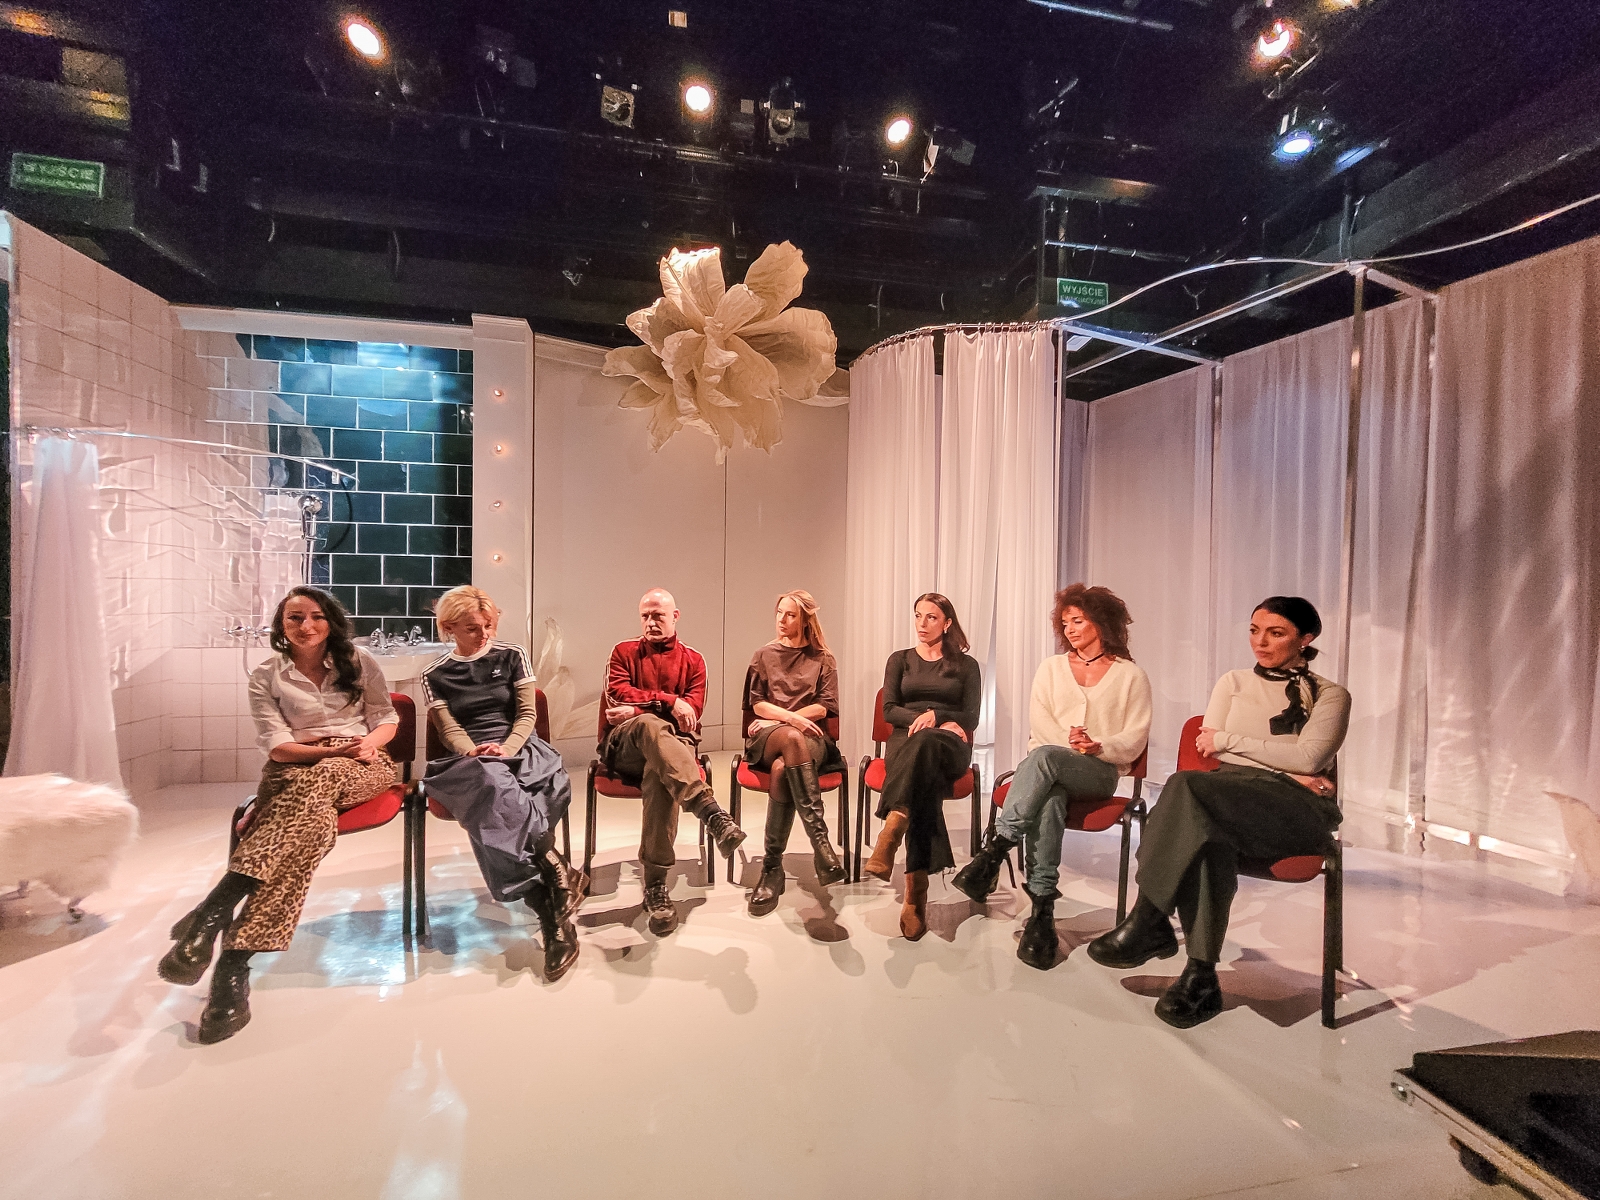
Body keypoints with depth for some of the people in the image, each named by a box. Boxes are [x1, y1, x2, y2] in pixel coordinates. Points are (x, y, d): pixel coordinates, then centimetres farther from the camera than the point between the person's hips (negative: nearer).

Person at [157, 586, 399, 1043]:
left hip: (361, 765, 0)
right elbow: (277, 746, 0)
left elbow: (387, 717, 11)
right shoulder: (266, 676, 9)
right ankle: (235, 963, -43)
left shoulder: (360, 663, 10)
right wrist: (330, 748, -17)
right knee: (314, 812, -39)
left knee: (317, 781, -39)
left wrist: (368, 742, -11)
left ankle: (213, 910, -42)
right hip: (293, 771, 0)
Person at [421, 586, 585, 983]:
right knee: (492, 785, -39)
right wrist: (474, 752, -16)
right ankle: (554, 867, -41)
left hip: (519, 748, 0)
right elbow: (450, 730, 5)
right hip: (468, 760, 0)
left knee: (493, 809, -35)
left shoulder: (512, 656, 11)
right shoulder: (435, 675, 13)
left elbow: (527, 713, 7)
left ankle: (553, 920, -36)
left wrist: (506, 749, -11)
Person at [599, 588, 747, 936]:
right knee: (650, 725, -38)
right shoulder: (624, 652, 16)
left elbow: (691, 711, 0)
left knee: (661, 772, -38)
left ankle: (656, 885, -37)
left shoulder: (692, 660, 15)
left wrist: (639, 709, -9)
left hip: (673, 744, 1)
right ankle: (709, 810, -56)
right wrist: (667, 701, -13)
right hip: (624, 747, 0)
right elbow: (617, 694, -3)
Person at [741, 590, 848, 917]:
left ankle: (772, 867, -34)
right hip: (767, 736, 0)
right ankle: (821, 842, -46)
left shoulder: (822, 660, 15)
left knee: (782, 768, -38)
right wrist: (791, 718, -11)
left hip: (811, 738, 0)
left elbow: (825, 708, 4)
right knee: (793, 739, -40)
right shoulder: (764, 655, 18)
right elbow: (757, 704, 8)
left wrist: (777, 716, -5)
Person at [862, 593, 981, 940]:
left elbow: (971, 718, 6)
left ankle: (888, 840, -54)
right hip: (905, 744, 1)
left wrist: (934, 717, -14)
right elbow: (890, 710, 6)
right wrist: (932, 720, -10)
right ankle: (917, 888, -46)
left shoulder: (966, 665, 16)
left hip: (950, 748, -1)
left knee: (926, 742, -41)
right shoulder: (900, 660, 19)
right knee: (925, 783, -38)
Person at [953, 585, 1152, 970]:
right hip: (1049, 765, 2)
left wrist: (1099, 747, -18)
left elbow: (1135, 738, 2)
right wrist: (1070, 741, -12)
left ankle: (994, 850, -41)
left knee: (1044, 756, -38)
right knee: (1048, 799, -38)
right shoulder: (1052, 667, 19)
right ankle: (1041, 911, -40)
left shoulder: (1131, 675, 11)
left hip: (1100, 772, -2)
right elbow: (1039, 722, 7)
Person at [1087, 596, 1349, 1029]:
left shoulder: (1329, 696, 14)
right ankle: (1200, 977, -34)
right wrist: (1288, 769, -2)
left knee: (1186, 784, -37)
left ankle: (1149, 923, -32)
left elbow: (1309, 758, -4)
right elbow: (1209, 748, 9)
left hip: (1297, 811, -3)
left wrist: (1229, 739, -3)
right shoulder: (1233, 683, 23)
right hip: (1231, 801, 3)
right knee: (1207, 832, -39)